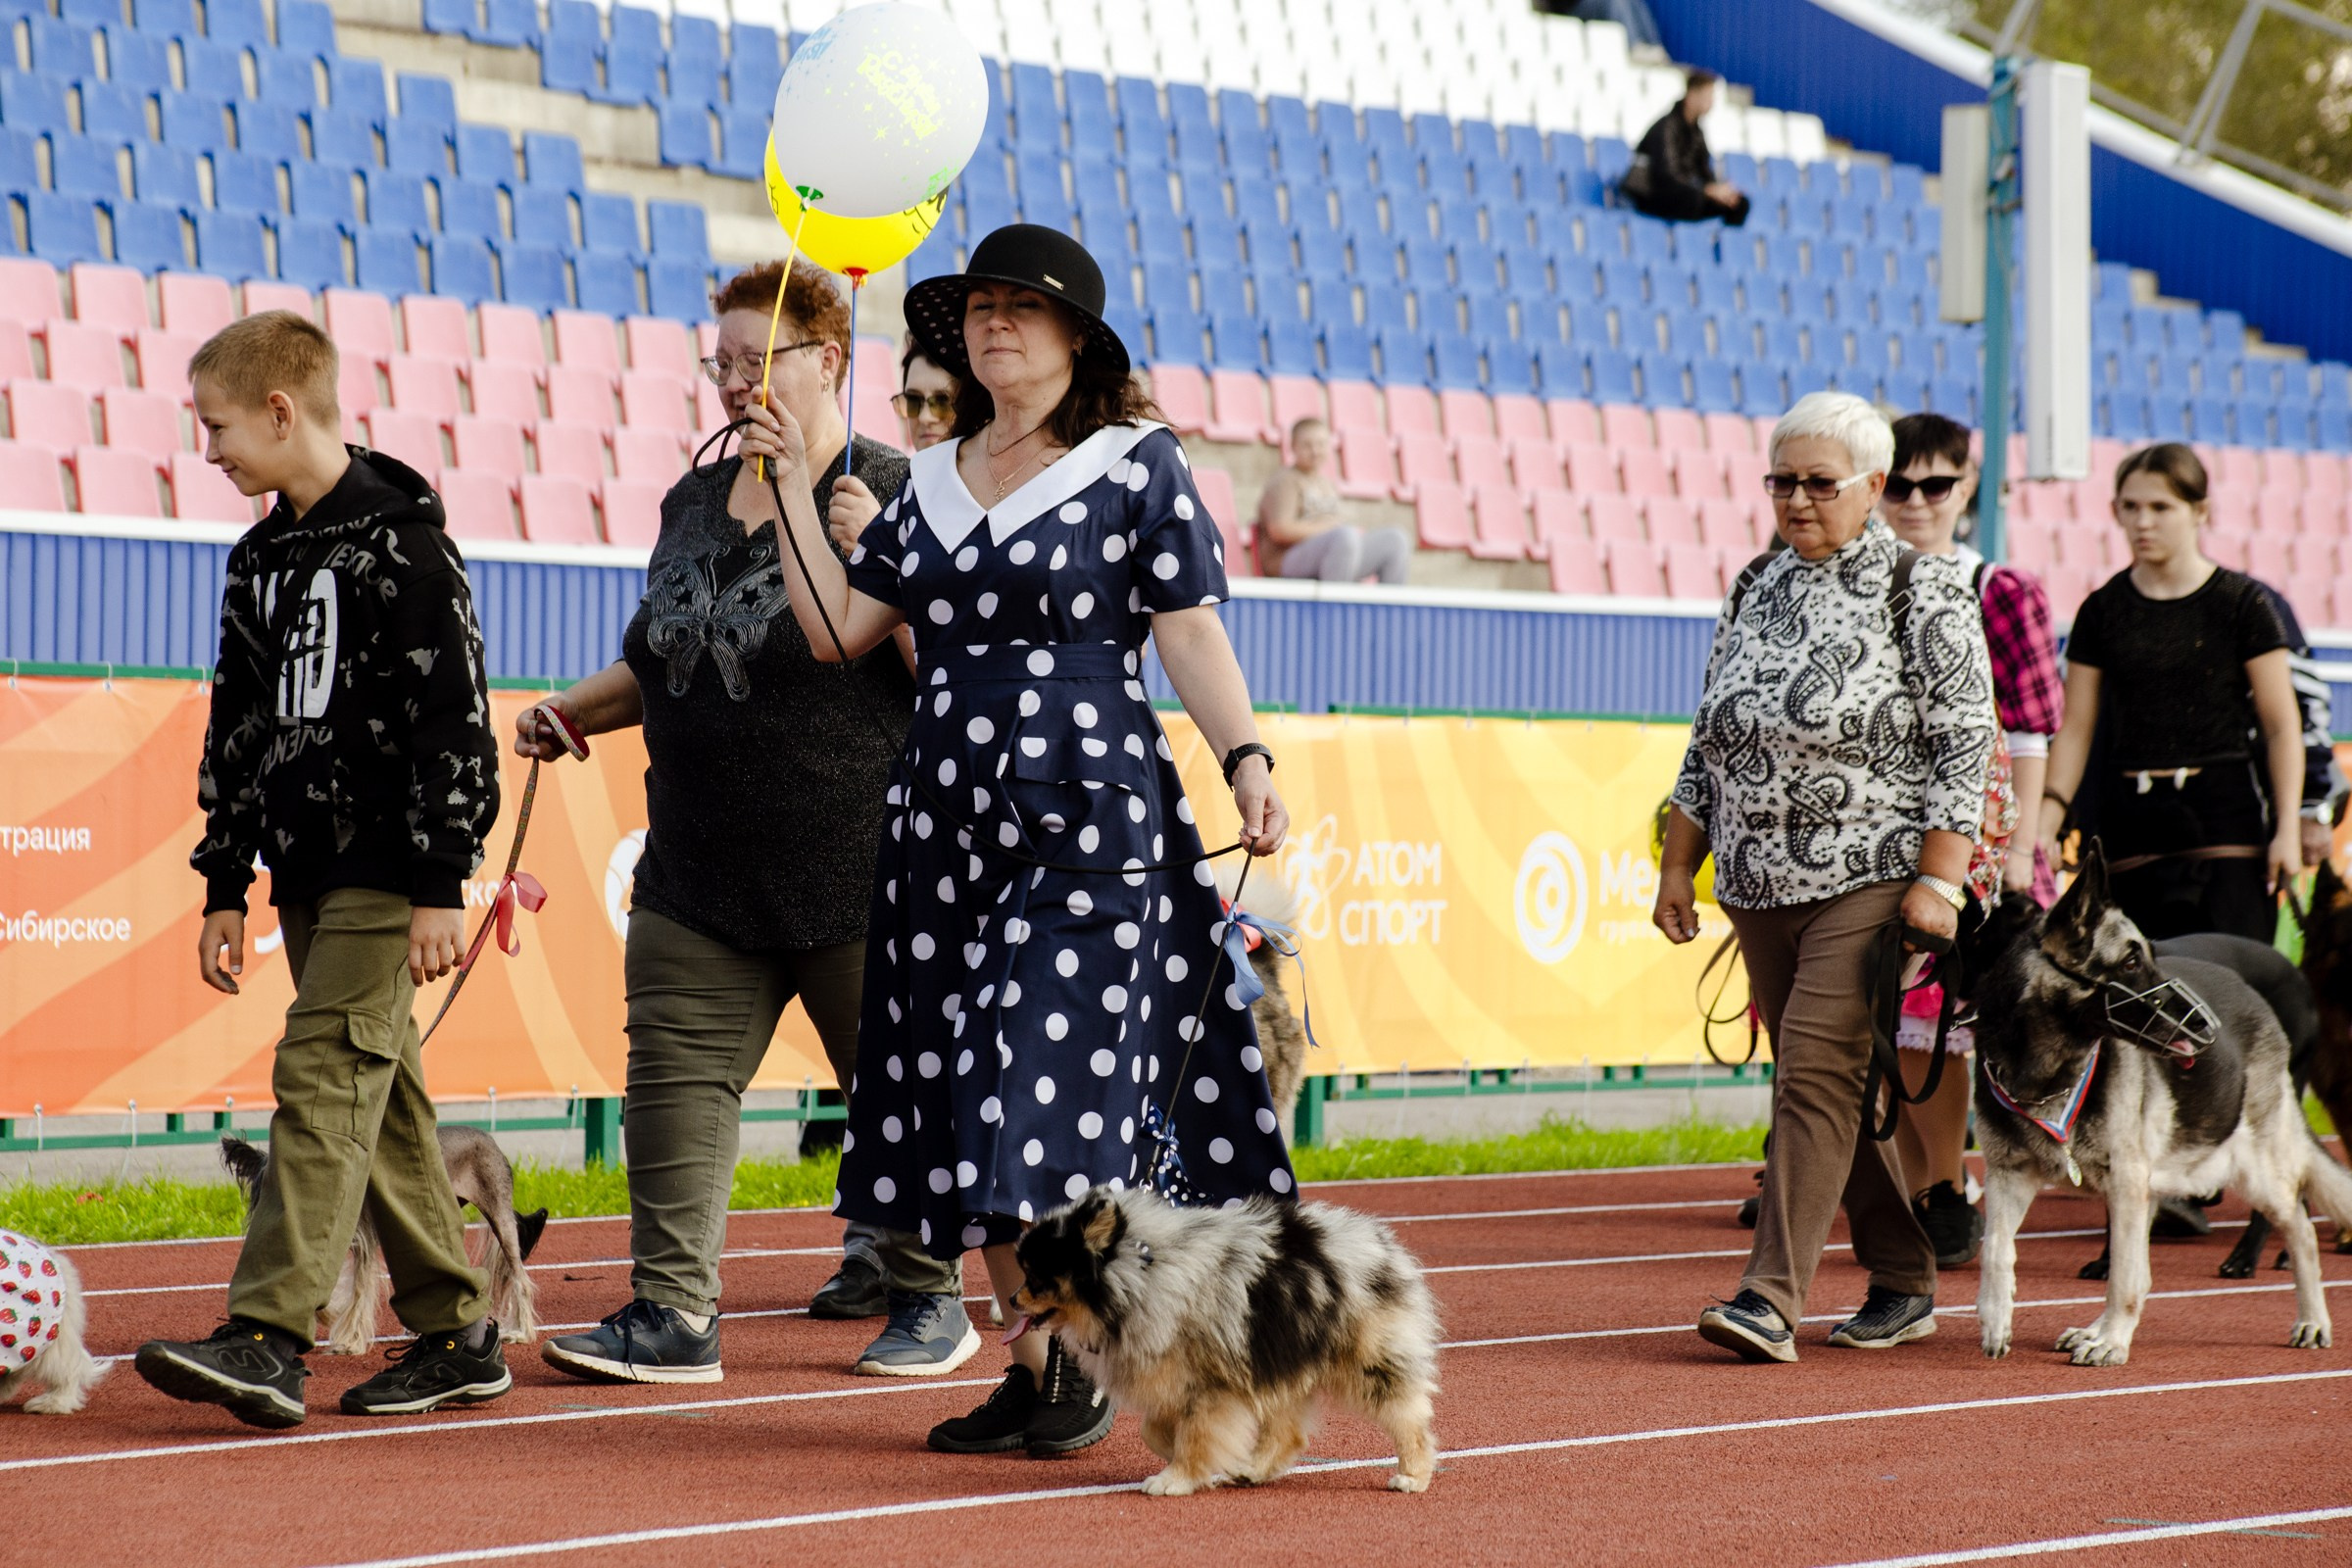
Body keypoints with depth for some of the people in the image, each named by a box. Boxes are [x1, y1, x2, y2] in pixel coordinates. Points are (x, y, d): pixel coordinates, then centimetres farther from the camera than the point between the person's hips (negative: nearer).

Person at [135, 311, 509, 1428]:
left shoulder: (401, 543, -12)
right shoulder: (259, 561, 14)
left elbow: (452, 718, -15)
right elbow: (237, 727, 19)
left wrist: (440, 886, -18)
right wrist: (225, 883, 17)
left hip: (388, 870, -8)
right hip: (308, 872, 8)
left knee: (324, 1072, -15)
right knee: (378, 1092, 9)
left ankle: (266, 1339, -22)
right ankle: (457, 1334, 16)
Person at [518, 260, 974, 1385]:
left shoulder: (893, 495, -5)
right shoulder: (696, 502, 15)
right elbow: (659, 667, 26)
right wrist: (569, 712, 10)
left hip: (856, 873, -6)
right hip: (699, 871, 6)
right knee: (677, 1077, -2)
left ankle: (928, 1298, 20)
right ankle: (673, 1313, -1)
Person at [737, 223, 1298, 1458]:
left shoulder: (1139, 466, 0)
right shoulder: (931, 481, 15)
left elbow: (1190, 632, -5)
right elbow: (840, 627, 12)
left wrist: (1246, 762, -18)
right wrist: (793, 481, 10)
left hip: (1090, 812, -6)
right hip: (945, 811, 6)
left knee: (1062, 1089, -11)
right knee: (970, 1114, 5)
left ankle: (1079, 1365, -3)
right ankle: (1028, 1368, 11)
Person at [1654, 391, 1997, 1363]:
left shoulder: (1927, 594, -4)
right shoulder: (1756, 594, 13)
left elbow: (1964, 746, -8)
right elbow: (1707, 745, 18)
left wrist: (1937, 880, -15)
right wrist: (1677, 865, 12)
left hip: (1873, 879, -6)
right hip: (1761, 885, 6)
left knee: (1818, 1073, -14)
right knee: (1842, 1086, 10)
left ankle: (1772, 1299, -17)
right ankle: (1905, 1286, 21)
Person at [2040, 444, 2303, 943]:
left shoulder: (2241, 603, 2)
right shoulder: (2102, 610, 10)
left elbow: (2282, 727, 1)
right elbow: (2075, 729, 10)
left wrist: (2287, 828, -7)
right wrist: (2045, 821, -2)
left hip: (2224, 813, -3)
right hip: (2129, 819, 3)